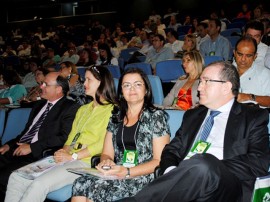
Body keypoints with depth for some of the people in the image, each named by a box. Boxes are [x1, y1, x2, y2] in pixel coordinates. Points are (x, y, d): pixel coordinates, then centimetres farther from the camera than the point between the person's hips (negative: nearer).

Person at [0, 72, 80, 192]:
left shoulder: (70, 108, -3)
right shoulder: (39, 104, 22)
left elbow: (64, 138, -14)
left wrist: (32, 147, -15)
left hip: (39, 155, -7)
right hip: (18, 149, 8)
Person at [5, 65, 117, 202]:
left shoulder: (112, 110, -1)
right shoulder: (82, 109, 24)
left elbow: (102, 144, -10)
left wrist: (73, 156, -13)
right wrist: (64, 151, -1)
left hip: (85, 162, -7)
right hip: (66, 158, 8)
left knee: (39, 184, -27)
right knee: (16, 178, -8)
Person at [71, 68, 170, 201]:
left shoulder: (156, 116, 0)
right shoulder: (116, 117, 15)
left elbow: (160, 160, -4)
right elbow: (107, 154, 15)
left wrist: (127, 172, -16)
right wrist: (106, 162, -10)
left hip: (144, 179, -4)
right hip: (115, 175, 4)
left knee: (95, 189, -28)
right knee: (80, 183, -25)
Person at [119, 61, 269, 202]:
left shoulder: (254, 117, 10)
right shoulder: (193, 115, 25)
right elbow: (172, 150, 21)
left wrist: (212, 169, -15)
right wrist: (171, 171, -3)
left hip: (226, 187, -2)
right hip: (183, 185, 3)